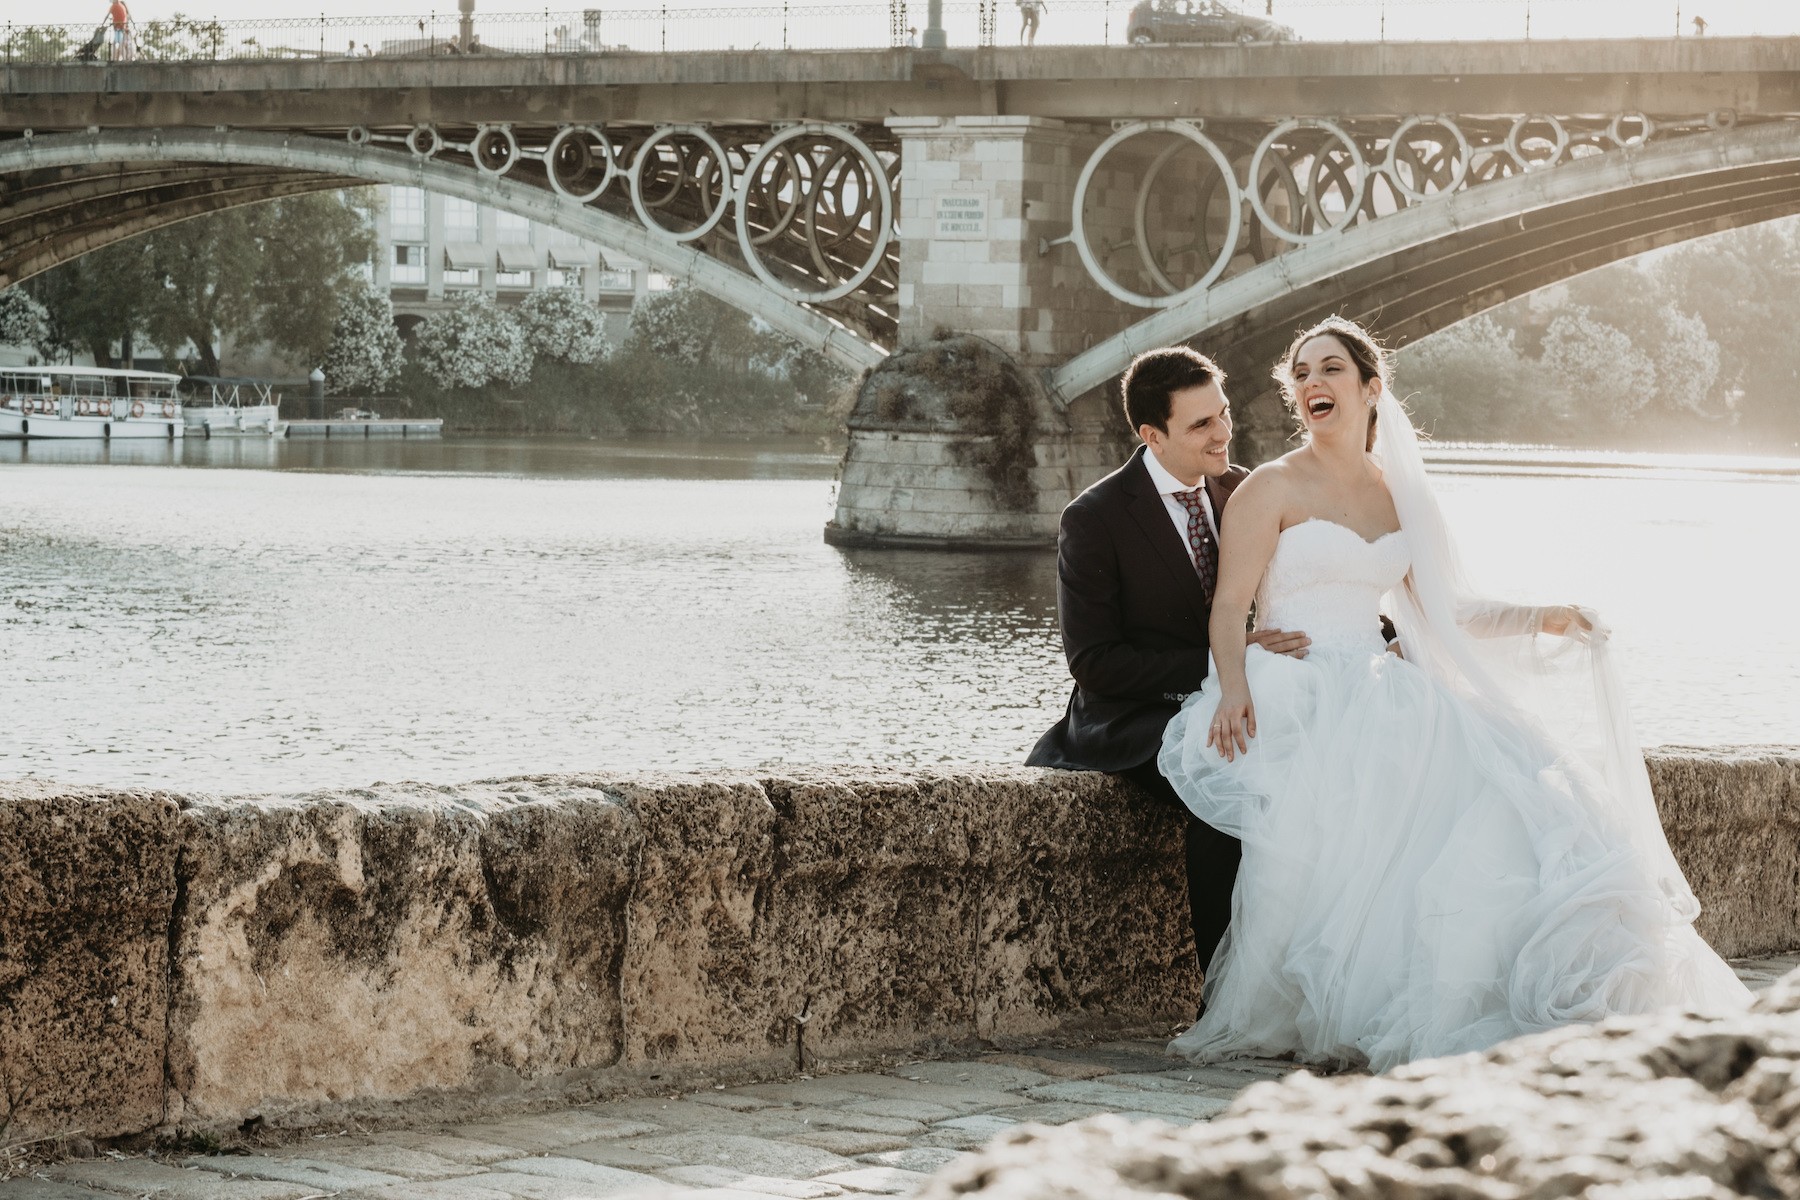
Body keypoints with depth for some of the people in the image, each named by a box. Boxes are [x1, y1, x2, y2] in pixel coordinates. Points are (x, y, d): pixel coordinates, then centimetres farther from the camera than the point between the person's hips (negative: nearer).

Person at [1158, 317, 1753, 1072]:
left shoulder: (1399, 497, 19)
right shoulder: (1272, 489, 3)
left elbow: (1445, 611, 21)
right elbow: (1230, 604, -5)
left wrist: (1542, 621, 6)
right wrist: (1234, 689, -23)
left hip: (1372, 691, 5)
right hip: (1290, 693, -5)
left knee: (1487, 768, -21)